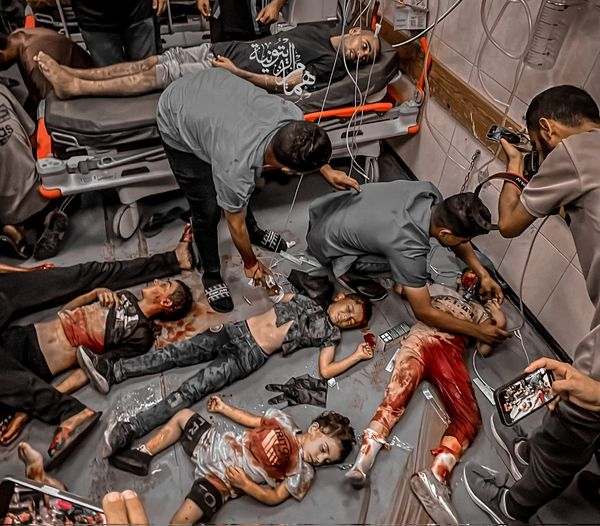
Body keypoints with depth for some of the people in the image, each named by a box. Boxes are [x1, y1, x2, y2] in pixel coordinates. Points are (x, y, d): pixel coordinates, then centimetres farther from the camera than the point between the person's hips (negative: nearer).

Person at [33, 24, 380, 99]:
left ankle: (74, 88, -9)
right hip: (223, 49, 7)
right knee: (153, 60, -1)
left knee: (159, 74, -15)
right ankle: (73, 74, 3)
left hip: (232, 80, -7)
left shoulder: (331, 64, -7)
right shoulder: (320, 30, 16)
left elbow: (283, 84, -16)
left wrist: (235, 72, -18)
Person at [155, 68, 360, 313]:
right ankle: (211, 275, 21)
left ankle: (254, 231, 46)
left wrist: (327, 170, 5)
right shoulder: (236, 167, -38)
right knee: (208, 210, -3)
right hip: (176, 121, -6)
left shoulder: (292, 115, -27)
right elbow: (235, 223, -17)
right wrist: (251, 262, 0)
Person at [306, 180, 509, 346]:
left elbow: (455, 234, 4)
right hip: (324, 244, -7)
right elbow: (424, 313, -23)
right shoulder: (408, 249, -35)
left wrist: (483, 274, 2)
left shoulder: (428, 190, -15)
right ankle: (345, 271, 2)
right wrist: (478, 331, -14)